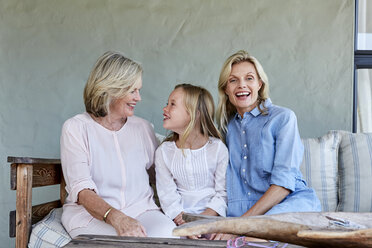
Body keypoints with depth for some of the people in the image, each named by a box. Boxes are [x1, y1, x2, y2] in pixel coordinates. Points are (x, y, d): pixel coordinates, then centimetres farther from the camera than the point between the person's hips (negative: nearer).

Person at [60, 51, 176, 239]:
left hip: (140, 209, 4)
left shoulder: (143, 128, 13)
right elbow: (82, 191, -14)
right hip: (90, 214, -4)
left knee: (168, 235, -28)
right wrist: (117, 218, -30)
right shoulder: (75, 128, -2)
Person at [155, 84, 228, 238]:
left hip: (212, 215, -1)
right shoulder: (163, 152, 2)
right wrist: (185, 224, -17)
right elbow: (168, 197, -2)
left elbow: (223, 193, -4)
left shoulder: (218, 148, -3)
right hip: (180, 218, 2)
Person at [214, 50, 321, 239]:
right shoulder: (226, 126, 16)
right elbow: (230, 182, 14)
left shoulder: (283, 117, 0)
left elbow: (284, 181, -10)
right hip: (244, 210, 5)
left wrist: (242, 222, -18)